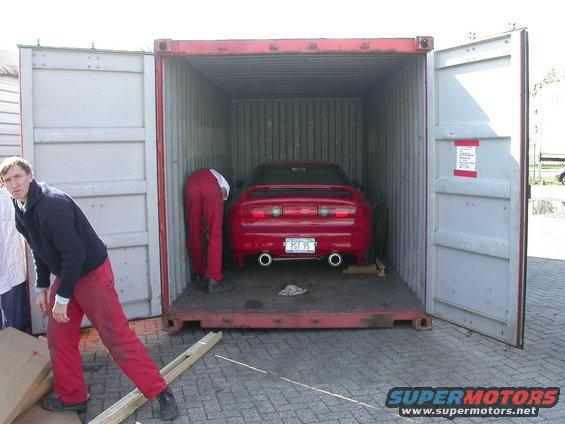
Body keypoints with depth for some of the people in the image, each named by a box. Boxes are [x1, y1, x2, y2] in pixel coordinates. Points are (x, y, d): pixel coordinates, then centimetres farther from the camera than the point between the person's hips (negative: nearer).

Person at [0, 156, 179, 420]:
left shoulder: (52, 205, -27)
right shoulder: (21, 207, 5)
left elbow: (74, 254, -27)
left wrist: (62, 298, -21)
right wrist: (42, 287, 15)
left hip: (92, 274, -9)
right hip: (65, 276, 9)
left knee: (117, 337, -7)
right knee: (58, 338, 12)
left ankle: (161, 393, 3)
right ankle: (72, 398, 29)